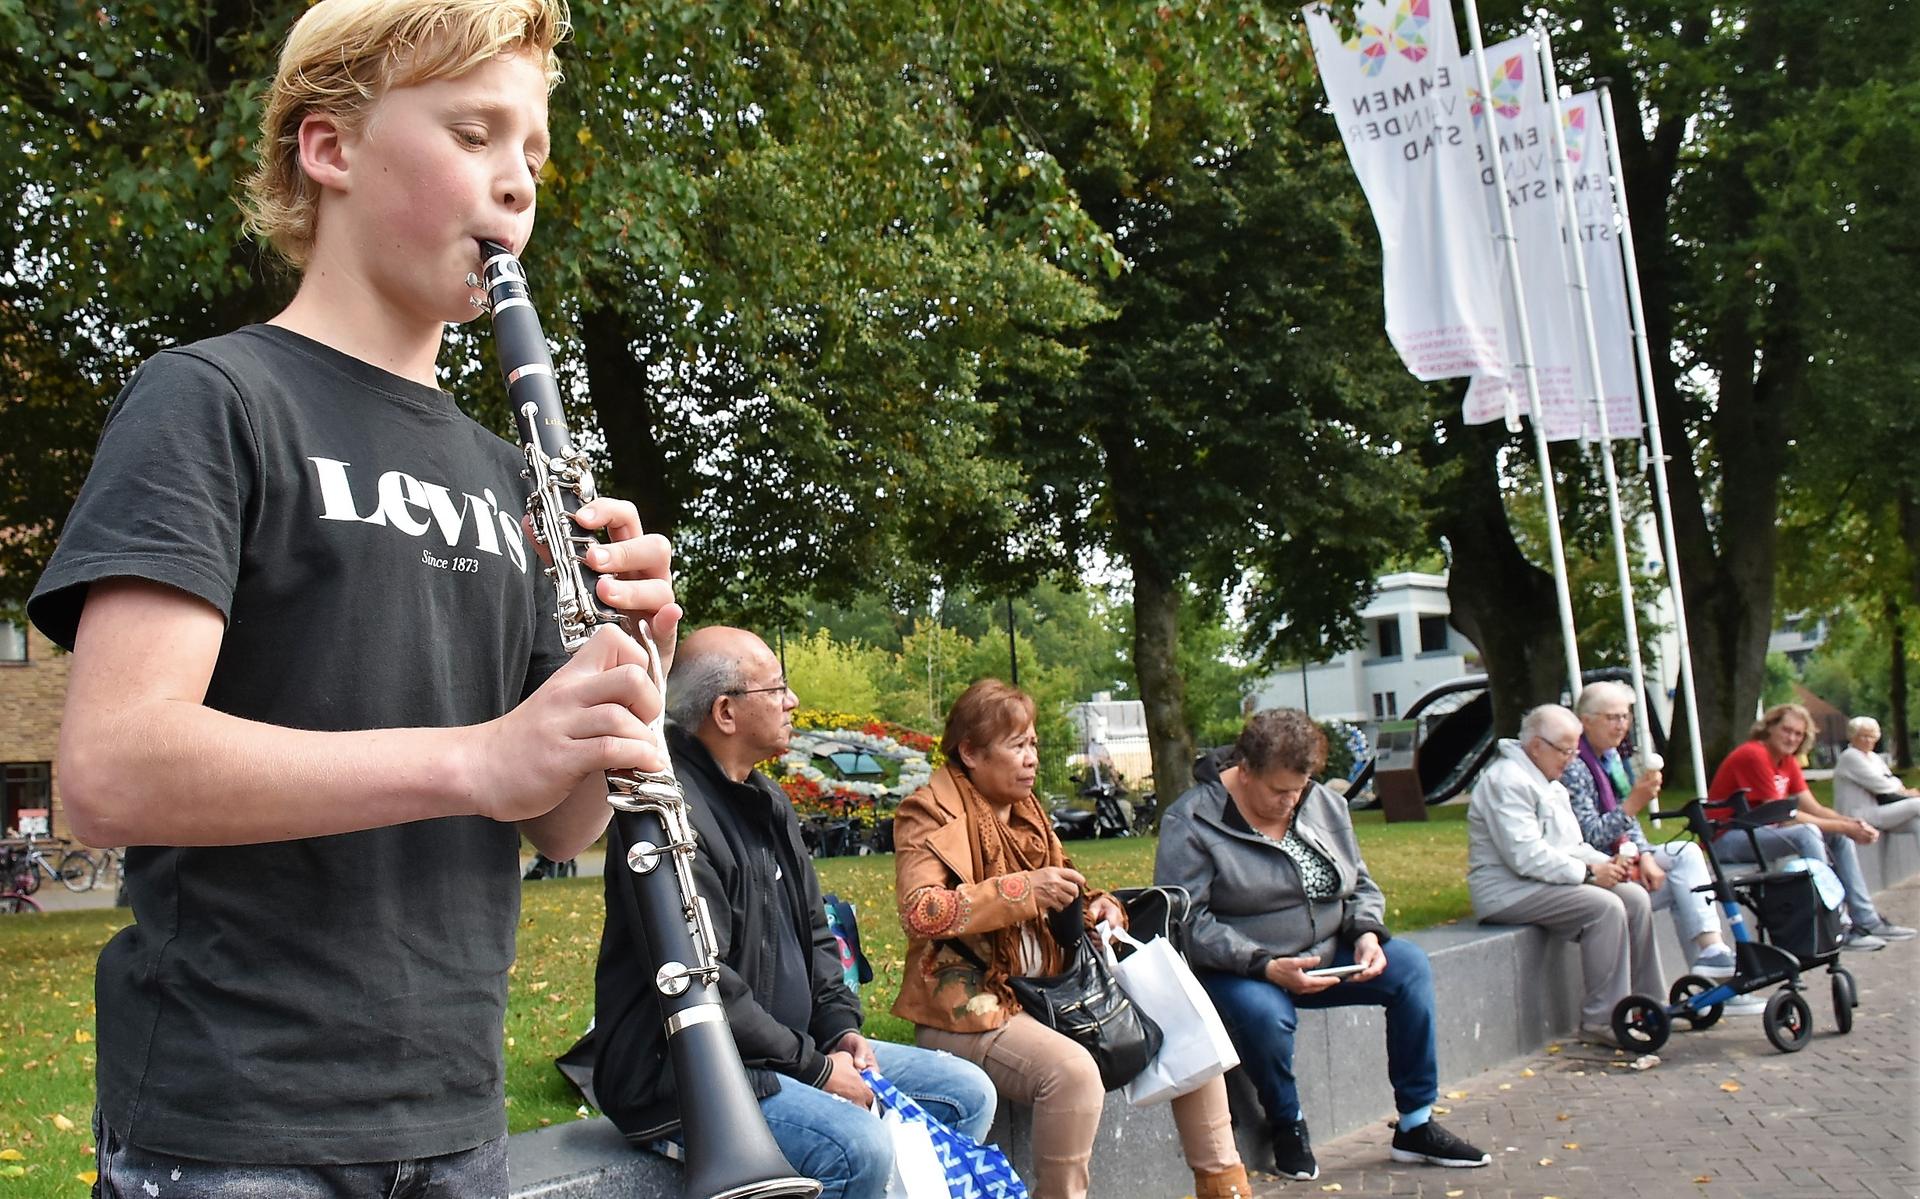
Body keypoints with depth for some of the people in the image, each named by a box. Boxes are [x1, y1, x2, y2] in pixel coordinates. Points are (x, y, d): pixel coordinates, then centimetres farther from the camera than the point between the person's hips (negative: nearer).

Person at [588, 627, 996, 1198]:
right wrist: (814, 1070, -17)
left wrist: (841, 1028, 3)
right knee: (859, 1149, -31)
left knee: (967, 1095, 5)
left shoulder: (767, 800, 13)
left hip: (790, 1049, 10)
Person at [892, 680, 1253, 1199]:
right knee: (1072, 1070, -36)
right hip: (968, 1006, -8)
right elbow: (919, 913, -24)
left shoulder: (1025, 811, 15)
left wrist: (1096, 908, 3)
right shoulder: (930, 814, -8)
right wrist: (1023, 888, -27)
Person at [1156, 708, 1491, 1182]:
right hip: (1241, 973, -6)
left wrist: (1367, 934, -8)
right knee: (1263, 1011, -37)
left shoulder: (1325, 805, 7)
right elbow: (1188, 921, -19)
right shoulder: (1192, 822, -13)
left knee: (1409, 965, -13)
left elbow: (1361, 886, 14)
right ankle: (1287, 1125, -6)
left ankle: (1415, 1125, -3)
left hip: (1323, 959, 6)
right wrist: (1266, 967, -27)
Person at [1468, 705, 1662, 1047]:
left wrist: (1606, 863, 2)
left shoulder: (1549, 783, 20)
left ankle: (1648, 1002, 6)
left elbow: (1570, 845, 22)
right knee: (1605, 907, -25)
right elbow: (1526, 856, -24)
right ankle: (1601, 1020, -21)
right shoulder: (1506, 781, -16)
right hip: (1508, 890, -10)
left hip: (1552, 879, 10)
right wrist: (1589, 872, -20)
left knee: (1636, 897, -2)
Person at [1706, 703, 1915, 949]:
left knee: (1838, 835, 5)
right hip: (1727, 839, -10)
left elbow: (1813, 808, 5)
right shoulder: (1753, 755, -19)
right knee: (1807, 833, -30)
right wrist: (1843, 826, -21)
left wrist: (1852, 823, -15)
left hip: (1755, 832, 10)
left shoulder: (1787, 761, 12)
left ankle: (1866, 920, 7)